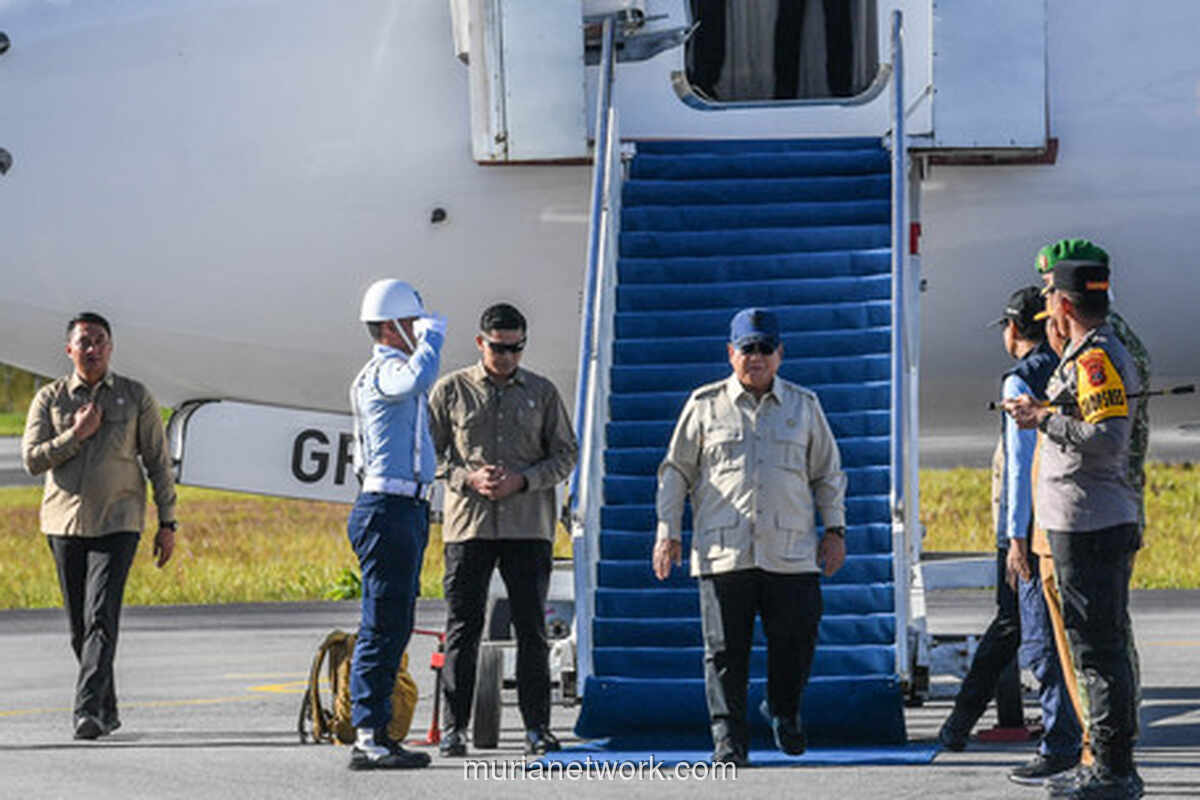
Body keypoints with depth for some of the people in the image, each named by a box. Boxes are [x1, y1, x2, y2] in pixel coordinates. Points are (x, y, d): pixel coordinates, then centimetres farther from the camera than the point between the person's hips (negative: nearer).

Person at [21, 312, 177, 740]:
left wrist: (167, 524, 1)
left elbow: (158, 462, 5)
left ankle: (88, 709, -23)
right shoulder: (49, 399, 6)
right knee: (79, 625, 7)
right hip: (65, 522, 3)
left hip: (117, 523, -3)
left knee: (101, 617, -17)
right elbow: (32, 459, -2)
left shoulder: (136, 397, 4)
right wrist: (77, 435, -13)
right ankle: (108, 711, 20)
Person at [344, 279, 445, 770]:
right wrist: (432, 332, -18)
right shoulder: (380, 373, -12)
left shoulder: (396, 373, 21)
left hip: (406, 510, 11)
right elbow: (419, 376, -34)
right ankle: (368, 738, -12)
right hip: (387, 510, -11)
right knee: (384, 625, -11)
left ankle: (374, 735, 13)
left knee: (394, 626, 11)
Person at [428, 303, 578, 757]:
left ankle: (538, 728, 5)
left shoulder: (542, 393, 9)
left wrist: (522, 480, -9)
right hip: (468, 525, -1)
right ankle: (454, 729, 2)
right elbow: (428, 451, 6)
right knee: (463, 628, -2)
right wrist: (468, 478, -12)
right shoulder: (451, 390, 6)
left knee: (531, 629, 0)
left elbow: (565, 455, 8)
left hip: (528, 527, 1)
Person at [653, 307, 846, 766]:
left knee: (795, 642, -1)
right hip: (723, 552, -1)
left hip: (791, 552, 1)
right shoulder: (705, 405, 9)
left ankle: (783, 711, 26)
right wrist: (668, 532, 5)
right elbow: (676, 471, 12)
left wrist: (835, 529, 10)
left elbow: (828, 473, 19)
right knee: (725, 651, -4)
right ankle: (728, 738, 2)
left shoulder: (804, 406, 13)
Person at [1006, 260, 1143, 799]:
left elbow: (1107, 437, -25)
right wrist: (1045, 414, 20)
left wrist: (1044, 419, -18)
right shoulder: (1111, 353, 18)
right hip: (1107, 525, 11)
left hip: (1088, 526, -11)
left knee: (1098, 648, -8)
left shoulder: (1094, 359, -15)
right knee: (1104, 648, 14)